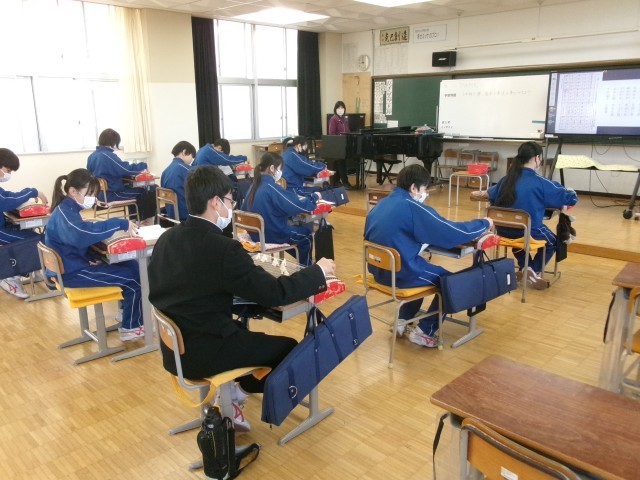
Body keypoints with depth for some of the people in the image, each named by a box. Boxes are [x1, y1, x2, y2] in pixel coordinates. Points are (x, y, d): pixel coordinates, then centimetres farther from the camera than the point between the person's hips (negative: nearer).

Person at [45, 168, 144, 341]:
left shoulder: (69, 210, 10)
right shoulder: (64, 213, -22)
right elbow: (84, 234, -44)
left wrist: (93, 257, -2)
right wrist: (121, 223, -40)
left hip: (78, 264, 10)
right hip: (73, 272, -10)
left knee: (133, 266, 10)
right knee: (134, 279, -10)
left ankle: (127, 310, 24)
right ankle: (131, 327, 4)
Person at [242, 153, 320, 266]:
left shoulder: (255, 185, 0)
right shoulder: (271, 187, -24)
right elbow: (300, 206, -23)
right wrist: (314, 197, -3)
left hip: (256, 233, 8)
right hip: (272, 235, -8)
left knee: (297, 228, 29)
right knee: (306, 235, 18)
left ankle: (301, 264, 40)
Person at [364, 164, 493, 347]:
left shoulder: (380, 205, 5)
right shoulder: (413, 208, -18)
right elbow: (456, 233, -14)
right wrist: (485, 223, 3)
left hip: (380, 270, 8)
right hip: (401, 273, -8)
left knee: (424, 268, 32)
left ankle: (402, 320, 28)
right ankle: (424, 332, 15)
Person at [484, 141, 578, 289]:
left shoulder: (506, 179, -1)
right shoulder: (541, 182, -16)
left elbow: (490, 194, 18)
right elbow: (571, 198, -9)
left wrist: (480, 193, 41)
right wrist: (569, 192, 12)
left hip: (504, 231, 4)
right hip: (529, 232, -4)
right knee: (552, 241, 29)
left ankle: (525, 268, 28)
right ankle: (534, 271, 10)